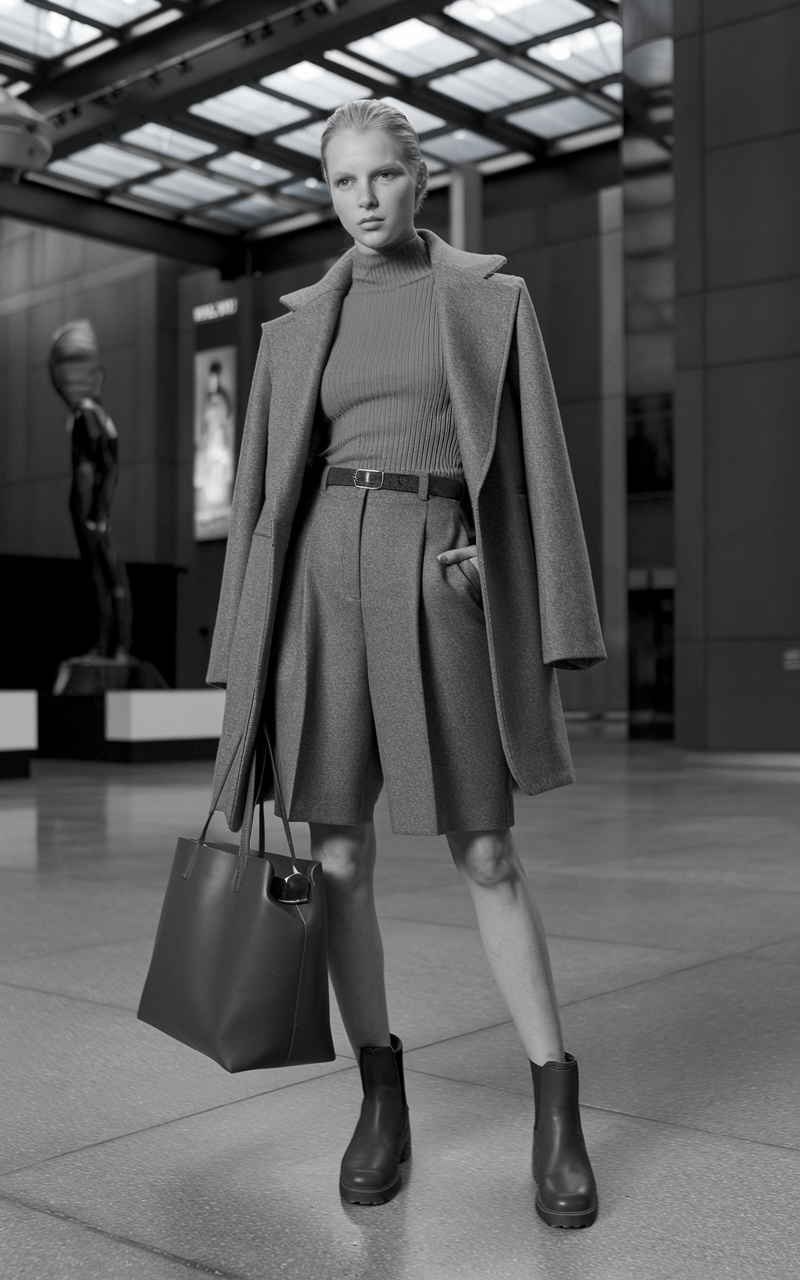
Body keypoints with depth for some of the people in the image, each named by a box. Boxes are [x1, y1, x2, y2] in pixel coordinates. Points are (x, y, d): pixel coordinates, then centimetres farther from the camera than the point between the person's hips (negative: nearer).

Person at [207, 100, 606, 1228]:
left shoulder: (494, 301, 9)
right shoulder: (299, 327, 14)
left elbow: (535, 464, 4)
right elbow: (266, 490, 12)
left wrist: (549, 638, -4)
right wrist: (251, 659, 6)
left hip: (444, 591, -2)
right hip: (328, 579, 2)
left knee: (487, 859, -2)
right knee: (338, 858, 1)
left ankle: (557, 1113, 11)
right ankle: (383, 1100, 18)